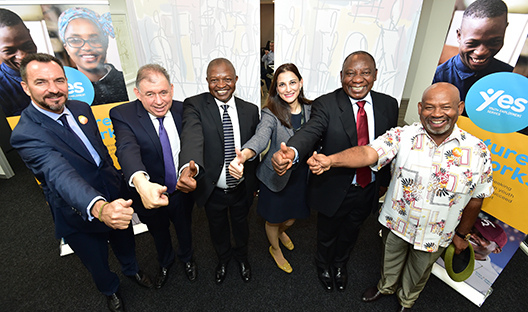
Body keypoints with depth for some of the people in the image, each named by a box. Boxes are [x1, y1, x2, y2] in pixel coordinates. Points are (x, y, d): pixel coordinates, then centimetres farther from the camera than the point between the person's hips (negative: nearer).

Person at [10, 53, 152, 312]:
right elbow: (60, 175, -44)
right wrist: (99, 208, -61)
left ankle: (131, 269, 61)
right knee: (98, 264, 23)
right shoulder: (26, 135, -26)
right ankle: (110, 290, 55)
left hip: (115, 199, 5)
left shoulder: (81, 108, -5)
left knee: (126, 245, 30)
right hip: (80, 217, -5)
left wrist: (117, 180, 12)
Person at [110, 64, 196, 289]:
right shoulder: (123, 115, -22)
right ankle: (165, 263, 61)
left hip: (182, 192, 2)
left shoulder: (182, 110, -13)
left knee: (184, 229, 27)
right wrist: (141, 182, -58)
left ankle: (187, 258, 62)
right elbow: (127, 149, -40)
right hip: (148, 194, -1)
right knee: (159, 234, 27)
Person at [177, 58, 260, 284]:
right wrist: (189, 167, -55)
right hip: (212, 189, -1)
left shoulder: (250, 110, -7)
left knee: (240, 224, 26)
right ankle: (223, 258, 57)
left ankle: (241, 256, 59)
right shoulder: (194, 106, -16)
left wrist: (255, 181, 7)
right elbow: (192, 137, -35)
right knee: (217, 227, 24)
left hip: (241, 188, 2)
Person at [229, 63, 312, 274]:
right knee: (273, 219, 18)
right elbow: (261, 137, -37)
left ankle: (281, 232, 62)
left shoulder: (310, 110, -6)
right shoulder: (270, 114, -19)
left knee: (292, 217, 24)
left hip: (301, 175, 4)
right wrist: (242, 156, -57)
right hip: (275, 176, -4)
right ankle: (275, 249, 51)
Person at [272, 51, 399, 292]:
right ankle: (323, 265, 56)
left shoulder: (389, 105, -5)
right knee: (327, 234, 22)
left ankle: (340, 264, 60)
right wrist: (291, 151, -57)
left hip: (369, 189, 4)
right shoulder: (326, 104, -18)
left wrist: (385, 181, 8)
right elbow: (311, 131, -37)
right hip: (334, 189, -3)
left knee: (350, 232, 28)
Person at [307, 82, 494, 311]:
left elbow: (476, 198, -3)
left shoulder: (477, 151, -14)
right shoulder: (402, 136, -19)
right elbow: (369, 153, -35)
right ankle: (386, 286, 61)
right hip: (396, 223, 0)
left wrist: (461, 234, 7)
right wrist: (330, 160, -54)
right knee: (390, 260, 27)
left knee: (418, 272, 26)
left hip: (435, 235, 1)